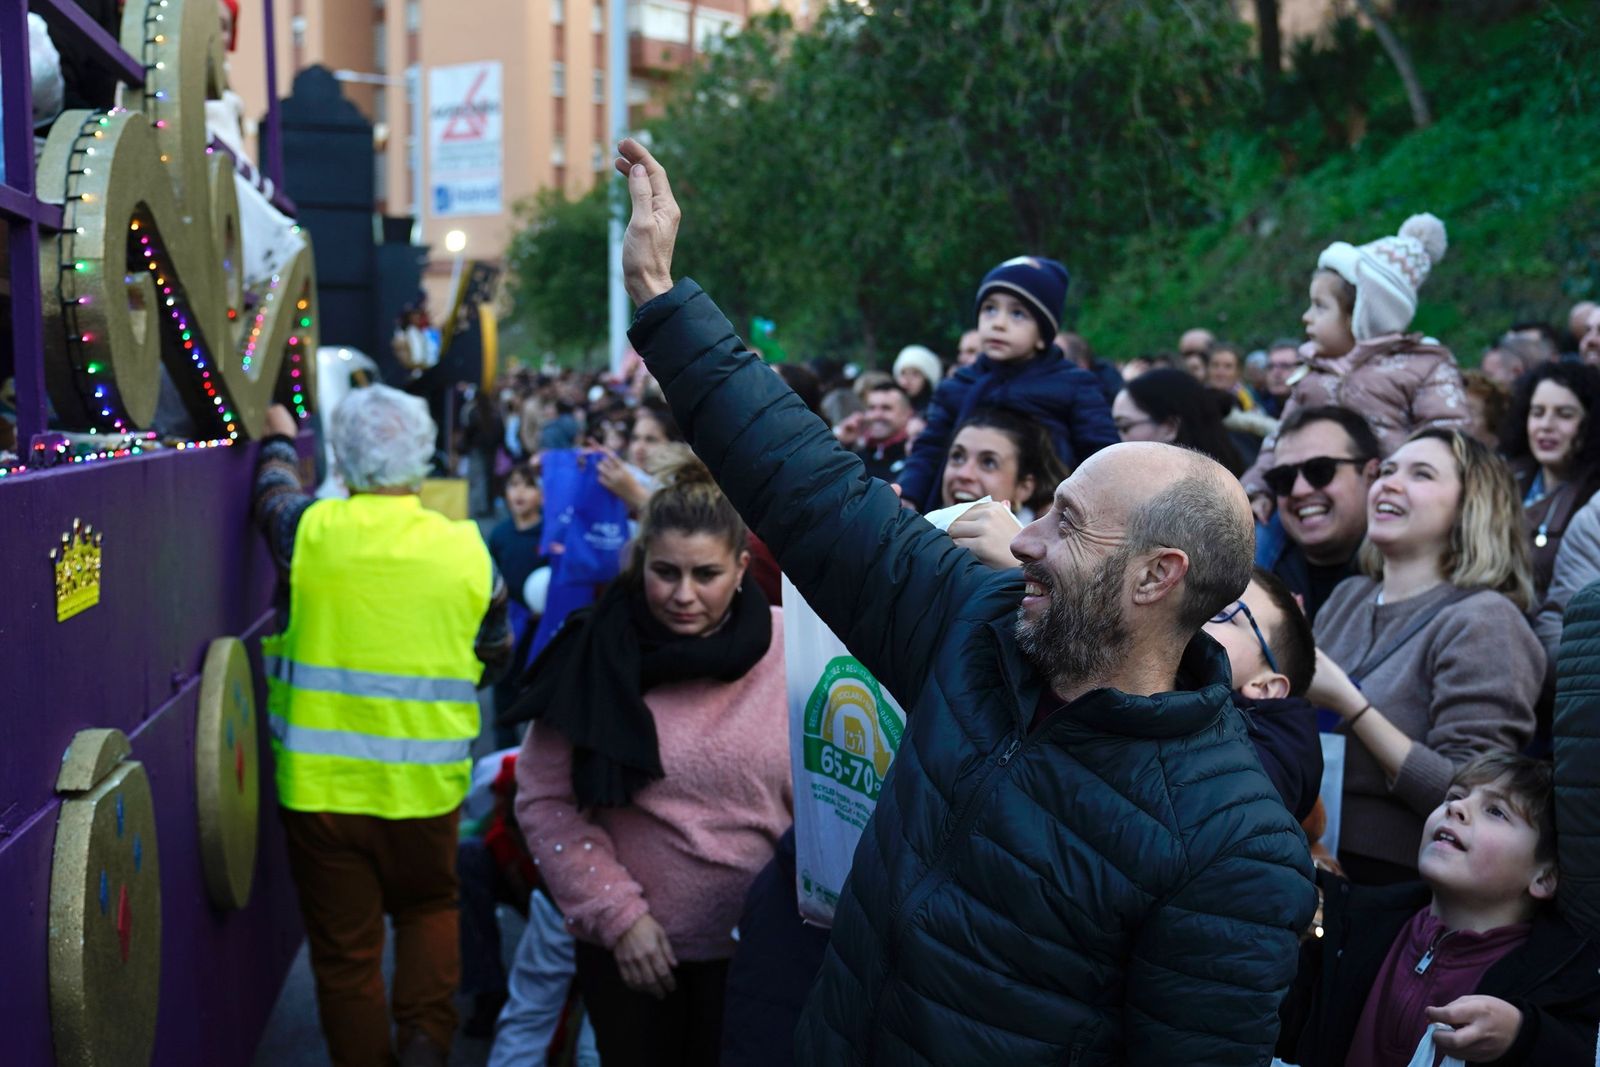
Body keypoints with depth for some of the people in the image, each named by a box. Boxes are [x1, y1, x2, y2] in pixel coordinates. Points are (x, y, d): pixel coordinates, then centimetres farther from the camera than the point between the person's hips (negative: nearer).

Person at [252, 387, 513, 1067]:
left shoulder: (309, 531, -11)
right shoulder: (468, 550, -8)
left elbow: (274, 492, 14)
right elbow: (494, 659, 6)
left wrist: (279, 438, 35)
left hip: (319, 786, -1)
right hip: (424, 784, 1)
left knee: (345, 952, 13)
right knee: (429, 907, 25)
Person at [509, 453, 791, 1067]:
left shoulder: (785, 649, -9)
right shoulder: (596, 657, -10)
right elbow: (544, 801, -6)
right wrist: (617, 914, -11)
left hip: (754, 945, 0)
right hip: (628, 947, 1)